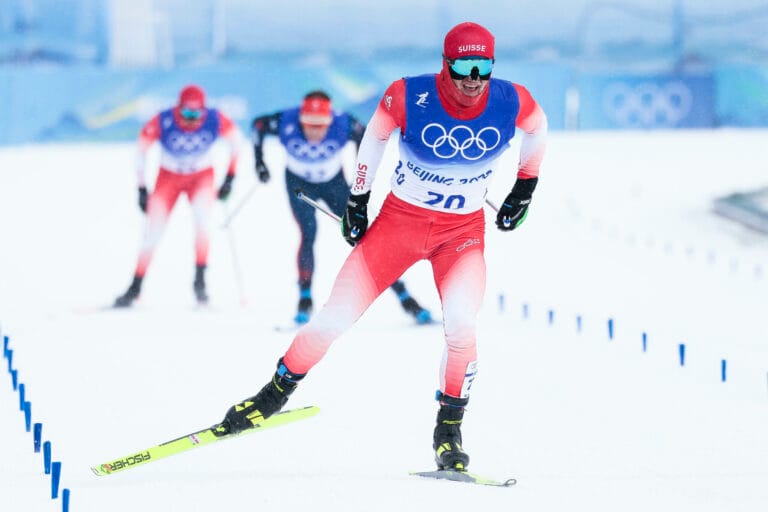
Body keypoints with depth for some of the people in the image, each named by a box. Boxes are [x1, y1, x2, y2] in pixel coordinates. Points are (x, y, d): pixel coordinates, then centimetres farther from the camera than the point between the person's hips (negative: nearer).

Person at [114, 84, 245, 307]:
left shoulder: (215, 120, -24)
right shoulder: (162, 122, -27)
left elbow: (236, 138, -4)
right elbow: (142, 149, -10)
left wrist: (229, 177, -4)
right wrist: (142, 189, -8)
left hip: (202, 176, 0)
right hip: (169, 177, 0)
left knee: (201, 218, -28)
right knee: (153, 232, -6)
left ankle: (200, 279, -19)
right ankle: (135, 288, 10)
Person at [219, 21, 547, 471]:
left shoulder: (513, 103, -18)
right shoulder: (409, 97, -21)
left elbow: (538, 128, 8)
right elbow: (374, 137, 0)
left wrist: (525, 189, 14)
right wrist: (358, 200, 8)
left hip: (464, 230, 0)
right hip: (401, 217, 0)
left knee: (460, 325, -23)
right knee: (338, 314, -4)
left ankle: (449, 433, -5)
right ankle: (276, 393, 18)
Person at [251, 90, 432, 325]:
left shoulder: (343, 125, -31)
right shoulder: (286, 123, -30)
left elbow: (365, 138, -9)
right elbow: (258, 125, -9)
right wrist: (259, 160, -7)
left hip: (334, 183, 0)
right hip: (299, 184, 0)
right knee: (308, 234, -22)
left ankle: (404, 296, 1)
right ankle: (305, 299, -9)